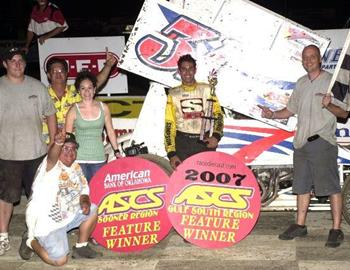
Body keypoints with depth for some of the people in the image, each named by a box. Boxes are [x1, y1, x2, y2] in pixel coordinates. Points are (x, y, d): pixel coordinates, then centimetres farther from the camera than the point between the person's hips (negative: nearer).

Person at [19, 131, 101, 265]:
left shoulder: (76, 167, 7)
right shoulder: (52, 164, -17)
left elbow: (83, 192, 11)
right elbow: (52, 156, -42)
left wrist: (85, 202, -14)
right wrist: (58, 143, -66)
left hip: (67, 215, 8)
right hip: (46, 221, -8)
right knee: (59, 260, -14)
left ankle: (80, 248, 13)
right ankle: (31, 241, 13)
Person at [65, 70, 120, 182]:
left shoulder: (103, 108, 5)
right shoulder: (74, 110, -1)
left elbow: (110, 131, 12)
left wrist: (117, 151, 11)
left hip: (99, 158, 2)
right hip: (79, 159, -2)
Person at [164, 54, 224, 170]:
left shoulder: (206, 89, 9)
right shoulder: (174, 94, 8)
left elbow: (217, 113, 6)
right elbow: (169, 124, 4)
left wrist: (216, 135, -12)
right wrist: (171, 153, -4)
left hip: (206, 142, 0)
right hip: (182, 143, 0)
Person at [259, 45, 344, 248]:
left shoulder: (331, 81, -3)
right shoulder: (301, 83, 17)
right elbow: (291, 109, 22)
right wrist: (273, 115, 6)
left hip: (323, 141, -7)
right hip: (302, 141, 7)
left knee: (332, 186, -4)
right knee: (302, 185, 13)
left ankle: (336, 230, 1)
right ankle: (300, 225, 23)